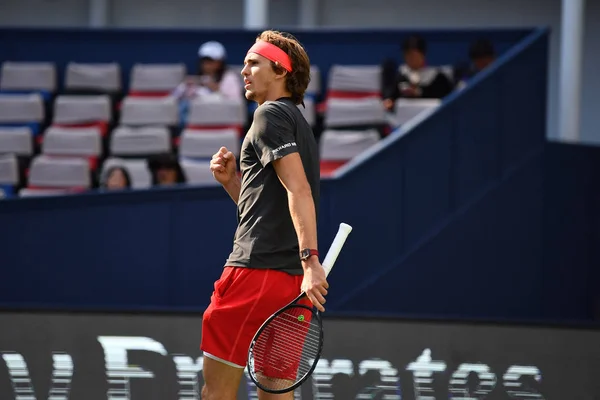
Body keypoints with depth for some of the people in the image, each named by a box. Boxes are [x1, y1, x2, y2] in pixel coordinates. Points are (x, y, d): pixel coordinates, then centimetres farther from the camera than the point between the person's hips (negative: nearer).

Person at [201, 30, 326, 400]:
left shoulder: (271, 114, -4)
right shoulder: (298, 123, 24)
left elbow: (299, 190, -18)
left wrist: (310, 259, -28)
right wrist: (232, 181, 14)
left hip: (256, 270, -9)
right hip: (292, 279, 9)